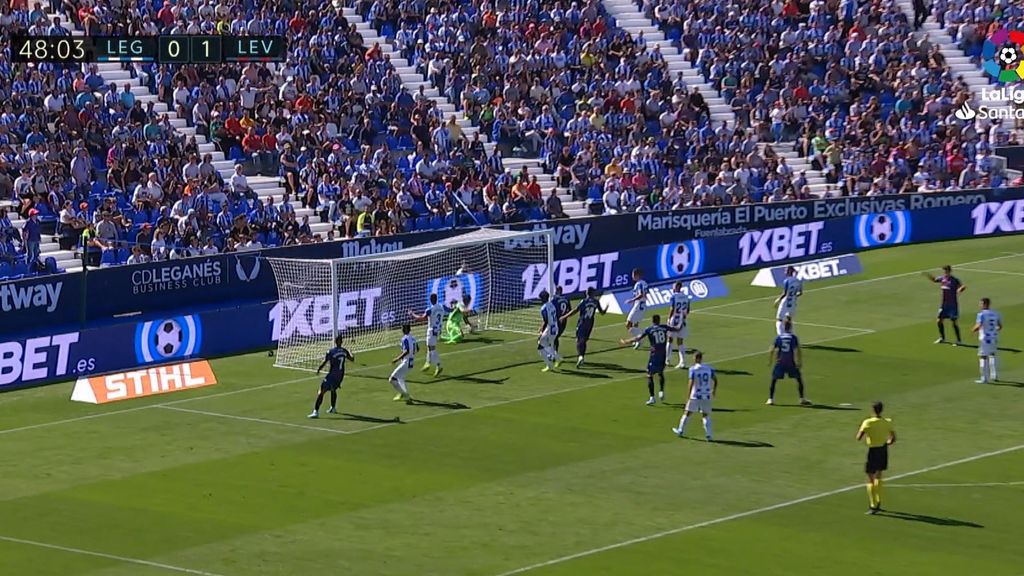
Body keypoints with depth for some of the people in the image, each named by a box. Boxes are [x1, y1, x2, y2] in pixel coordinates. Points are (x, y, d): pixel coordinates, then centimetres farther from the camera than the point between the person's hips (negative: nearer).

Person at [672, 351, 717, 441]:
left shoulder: (693, 369, -10)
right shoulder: (709, 368, 0)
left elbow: (691, 383, -16)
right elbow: (715, 380, 4)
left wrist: (689, 395, -11)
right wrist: (714, 390, 21)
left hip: (695, 396, -3)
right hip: (707, 396, 3)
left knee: (687, 413, 13)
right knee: (706, 415, 10)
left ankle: (681, 431, 23)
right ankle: (708, 435, 1)